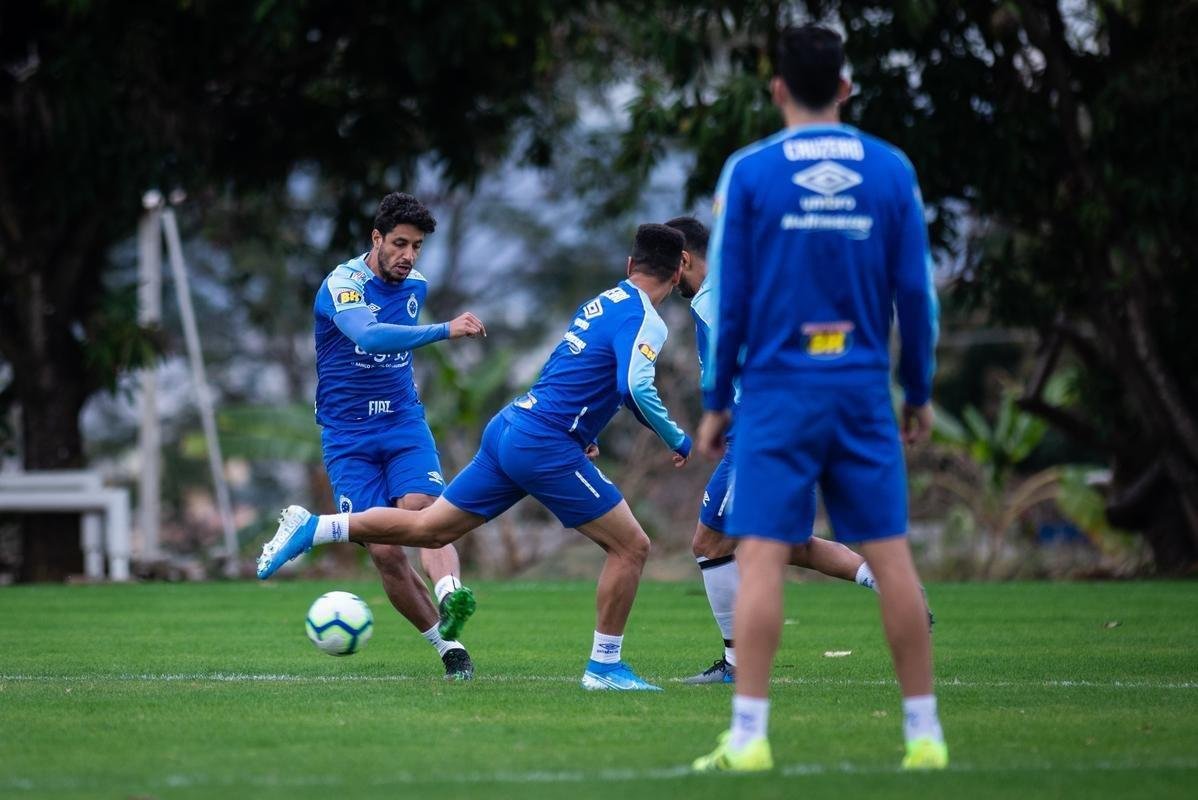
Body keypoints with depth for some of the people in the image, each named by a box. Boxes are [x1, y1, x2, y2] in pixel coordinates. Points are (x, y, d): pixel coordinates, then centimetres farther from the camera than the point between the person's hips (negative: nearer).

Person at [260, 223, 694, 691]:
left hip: (509, 427, 8)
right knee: (631, 547, -1)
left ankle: (310, 527, 13)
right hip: (545, 447, -8)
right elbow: (636, 389, -26)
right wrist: (677, 441, -13)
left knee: (429, 529, 13)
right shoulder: (645, 321, -10)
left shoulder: (599, 303, 18)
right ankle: (604, 667, 3)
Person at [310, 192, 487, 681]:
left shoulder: (416, 286, 7)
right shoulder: (343, 284, -15)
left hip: (405, 424, 3)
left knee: (423, 511, -25)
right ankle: (447, 646, -1)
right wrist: (445, 331, -45)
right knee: (384, 550, -11)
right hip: (349, 435, -3)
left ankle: (451, 596, -50)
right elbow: (370, 336, -37)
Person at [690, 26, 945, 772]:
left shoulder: (750, 172, -2)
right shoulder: (891, 170, 4)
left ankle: (749, 736, -10)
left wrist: (715, 400, 7)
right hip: (863, 389, 2)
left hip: (778, 386, -2)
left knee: (761, 556, -4)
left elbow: (728, 295, -1)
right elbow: (916, 291, 5)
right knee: (890, 554, 4)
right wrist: (921, 391, 15)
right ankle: (925, 731, 6)